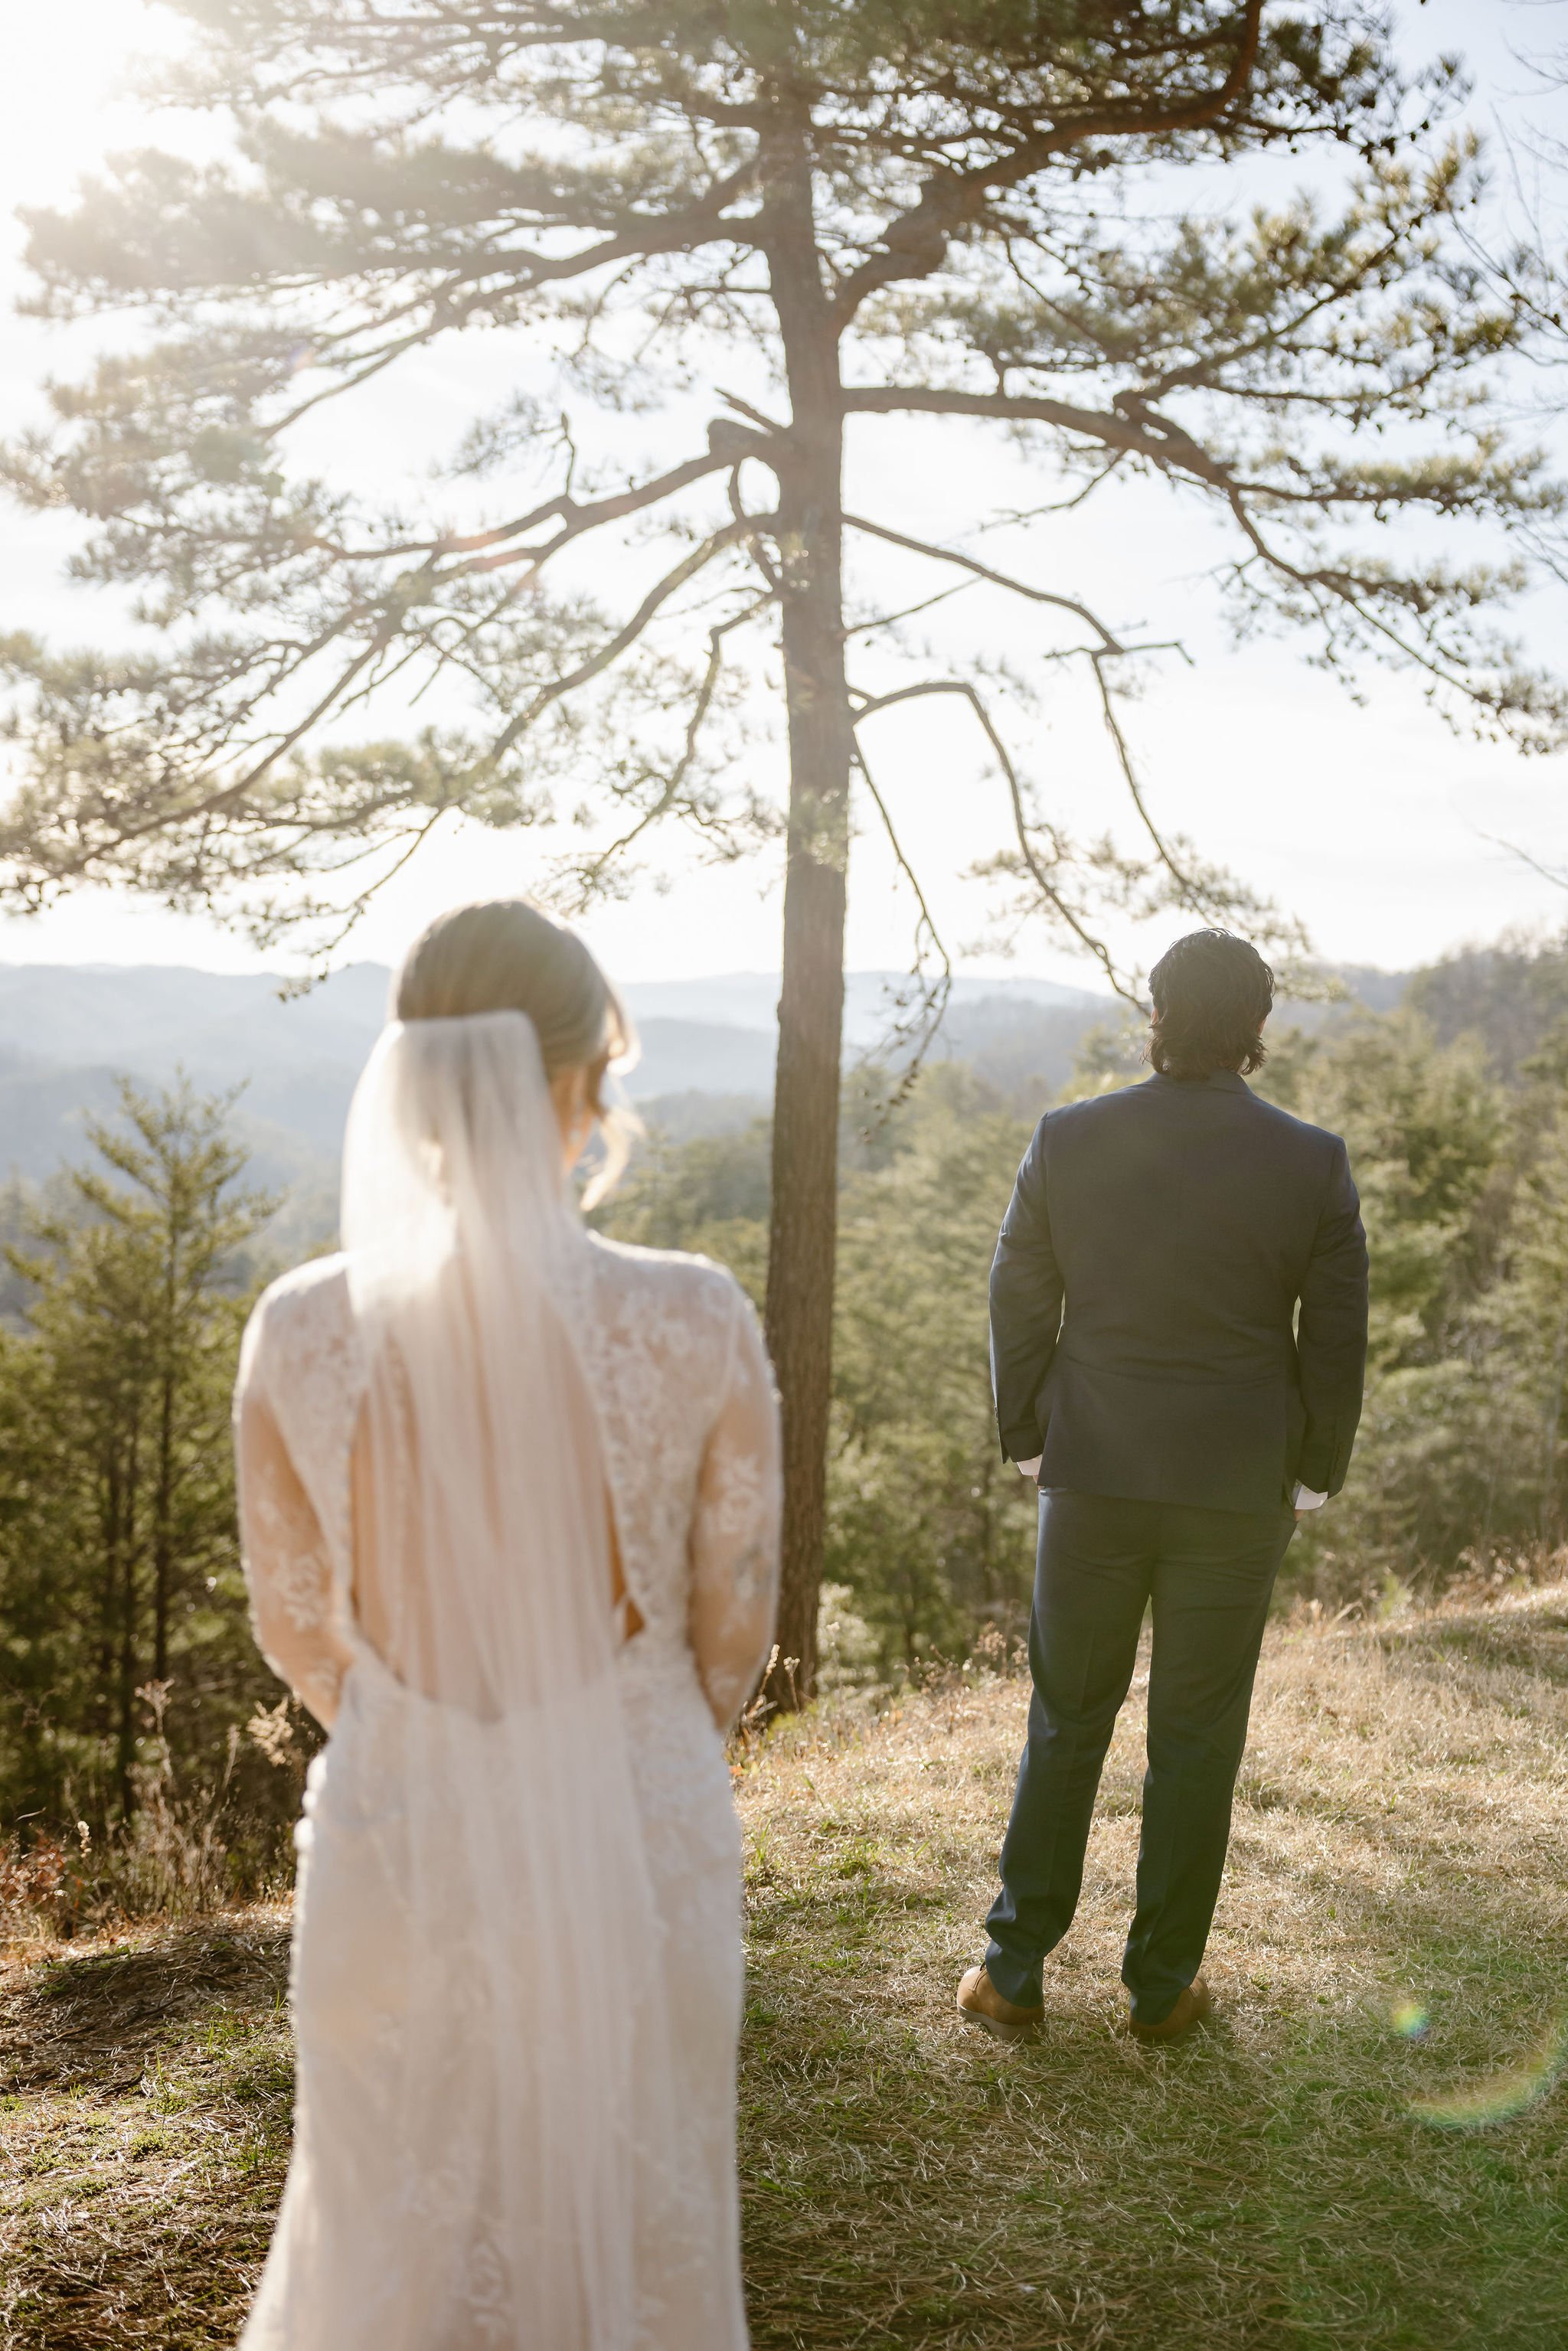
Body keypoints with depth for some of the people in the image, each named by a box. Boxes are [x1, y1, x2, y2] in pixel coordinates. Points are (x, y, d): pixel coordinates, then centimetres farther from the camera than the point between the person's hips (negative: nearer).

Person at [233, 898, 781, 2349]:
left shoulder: (304, 1334, -14)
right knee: (630, 2223, 23)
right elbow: (735, 1620, -4)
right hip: (639, 1838, -1)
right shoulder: (696, 1324, -18)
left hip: (402, 1836, 1)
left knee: (402, 2230, 24)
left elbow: (296, 1626, 0)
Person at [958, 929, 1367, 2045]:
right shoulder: (1313, 1161, -8)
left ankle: (1015, 1972, 20)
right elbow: (1338, 1337, -2)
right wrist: (1316, 1473, 11)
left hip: (1093, 1478, 1)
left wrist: (1029, 1440, 14)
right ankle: (1163, 1984, 22)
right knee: (1197, 1738, 12)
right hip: (1239, 1489, -1)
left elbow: (1018, 1304, 1)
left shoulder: (1067, 1140, -6)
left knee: (1066, 1724, 14)